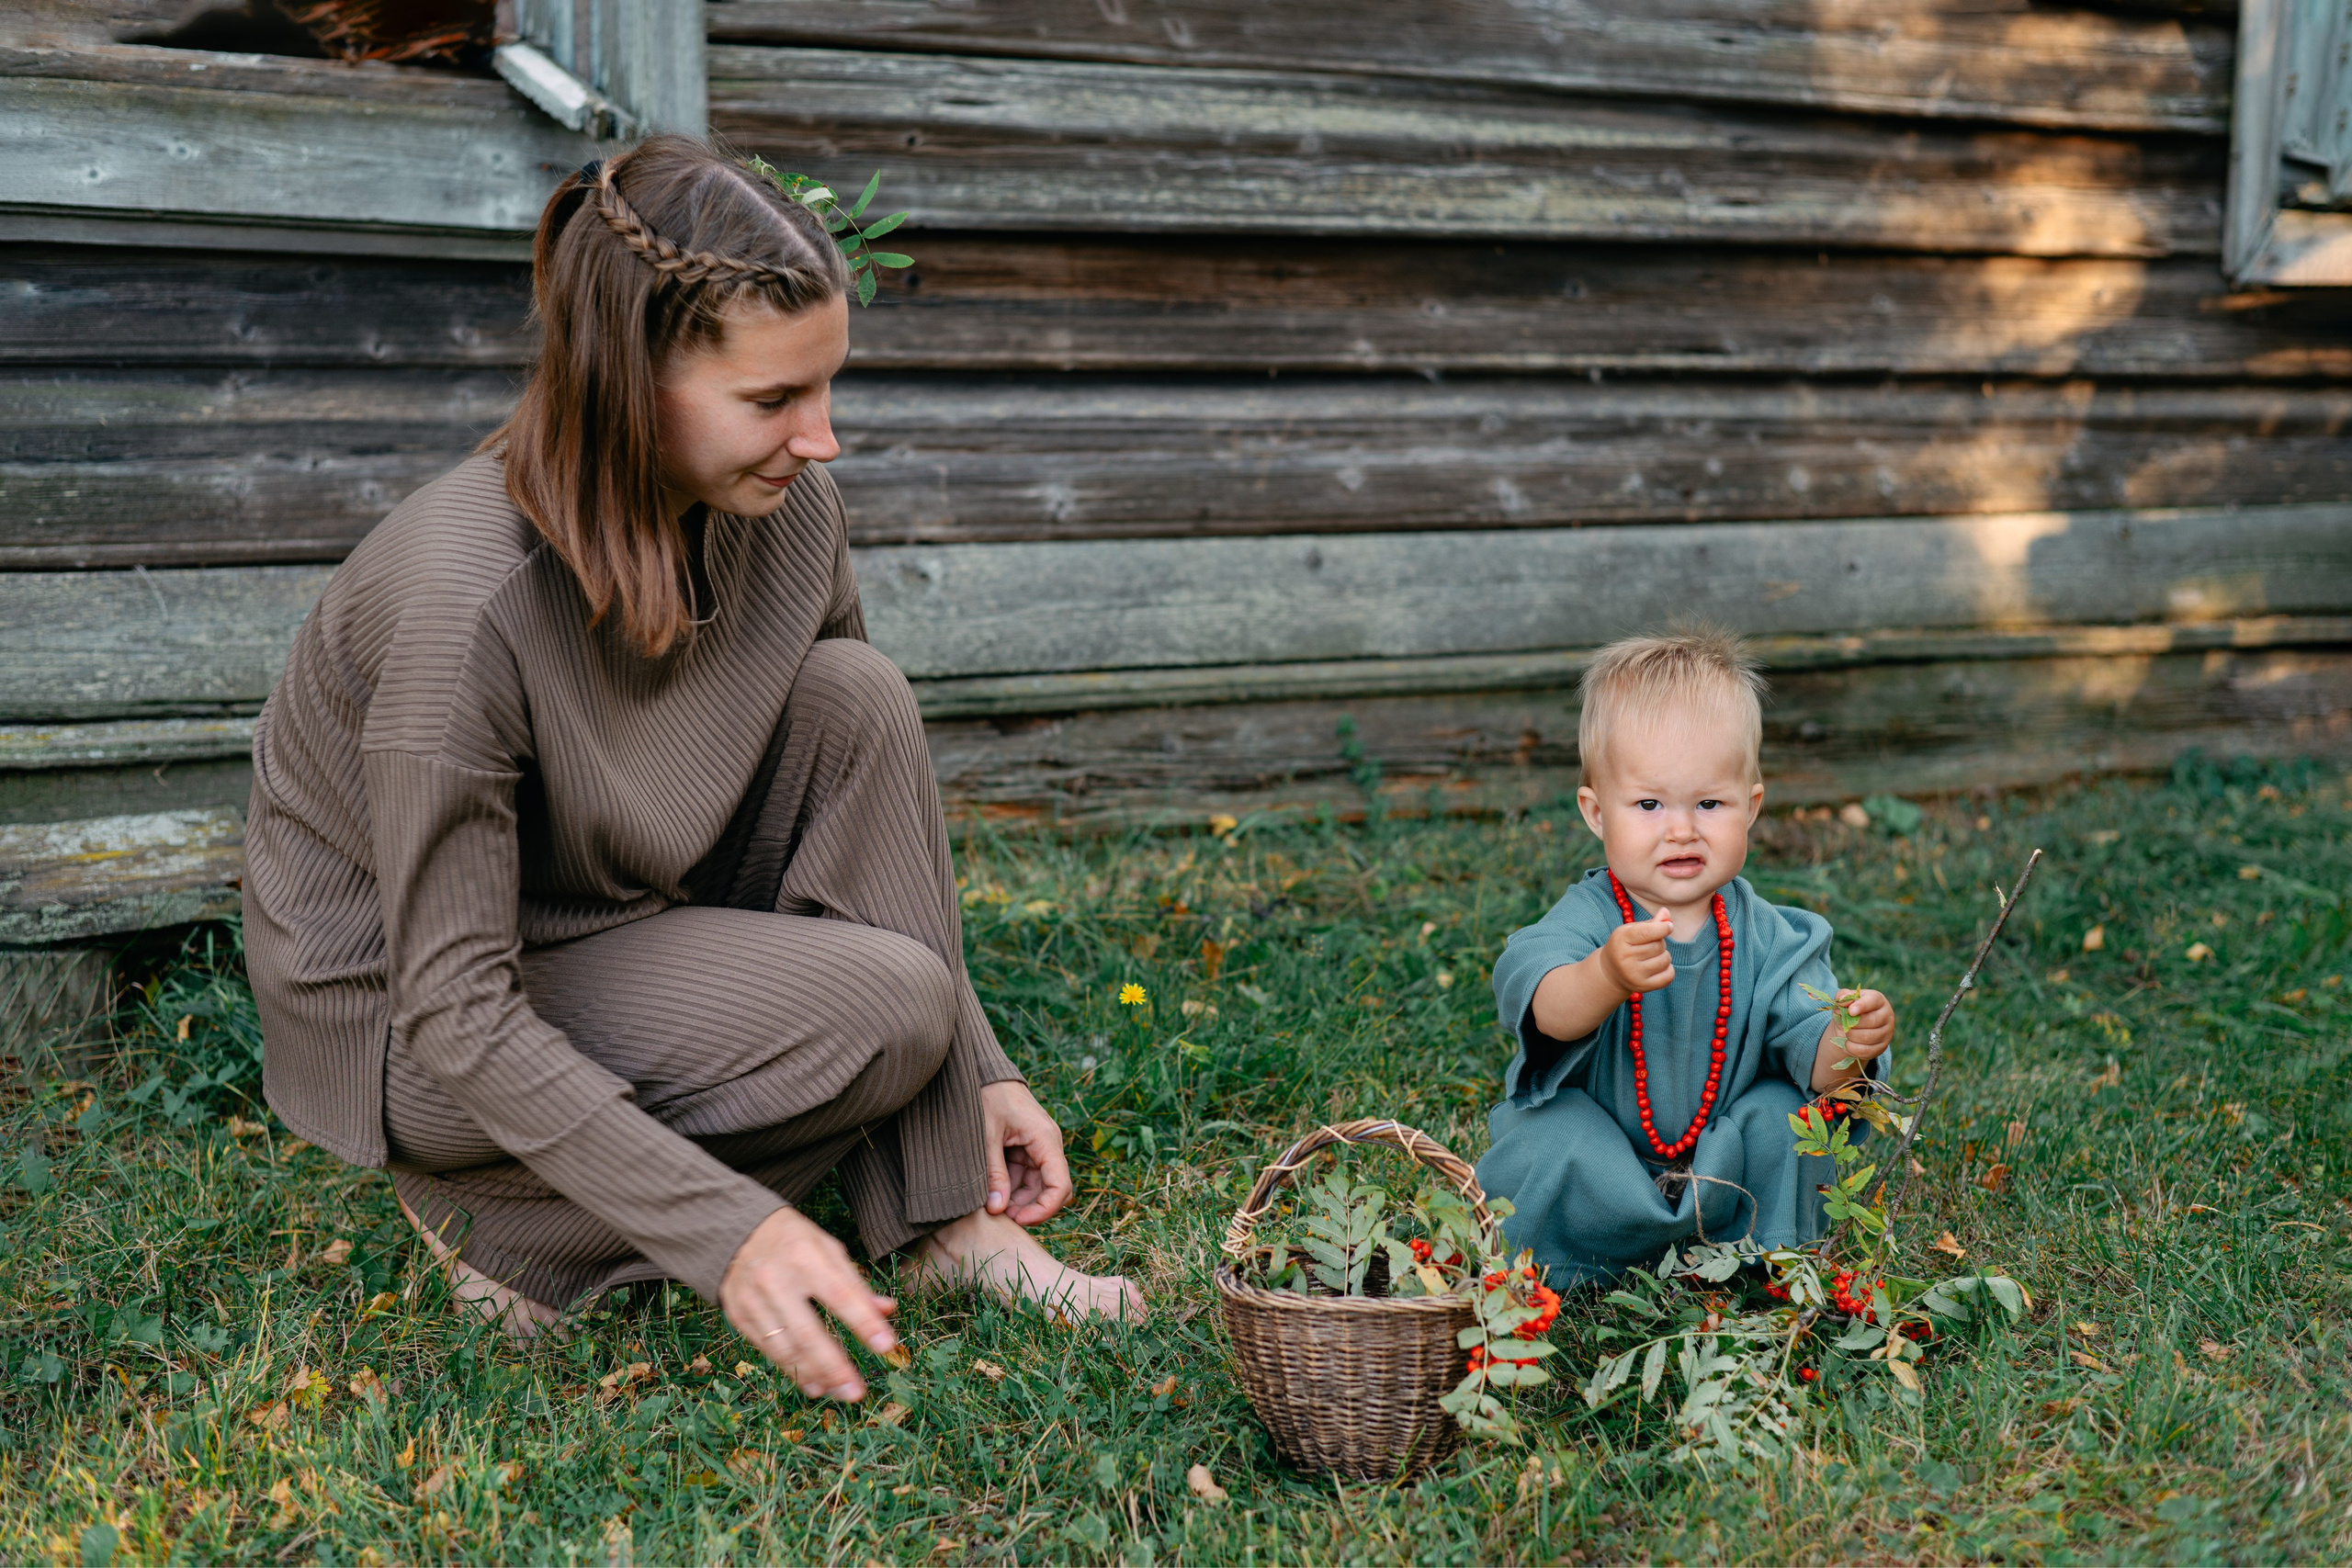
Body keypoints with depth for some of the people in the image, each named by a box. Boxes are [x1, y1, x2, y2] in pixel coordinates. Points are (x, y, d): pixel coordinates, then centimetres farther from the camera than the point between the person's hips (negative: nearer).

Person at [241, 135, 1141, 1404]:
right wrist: (726, 1229, -32)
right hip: (402, 1024, -7)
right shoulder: (464, 598, -33)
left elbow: (867, 790, 2)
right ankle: (501, 1211, -5)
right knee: (886, 1004, -24)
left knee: (853, 698, -18)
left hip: (614, 917, 7)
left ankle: (941, 1219, -12)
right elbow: (457, 1012, -29)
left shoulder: (782, 504, -13)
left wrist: (979, 1068, -3)